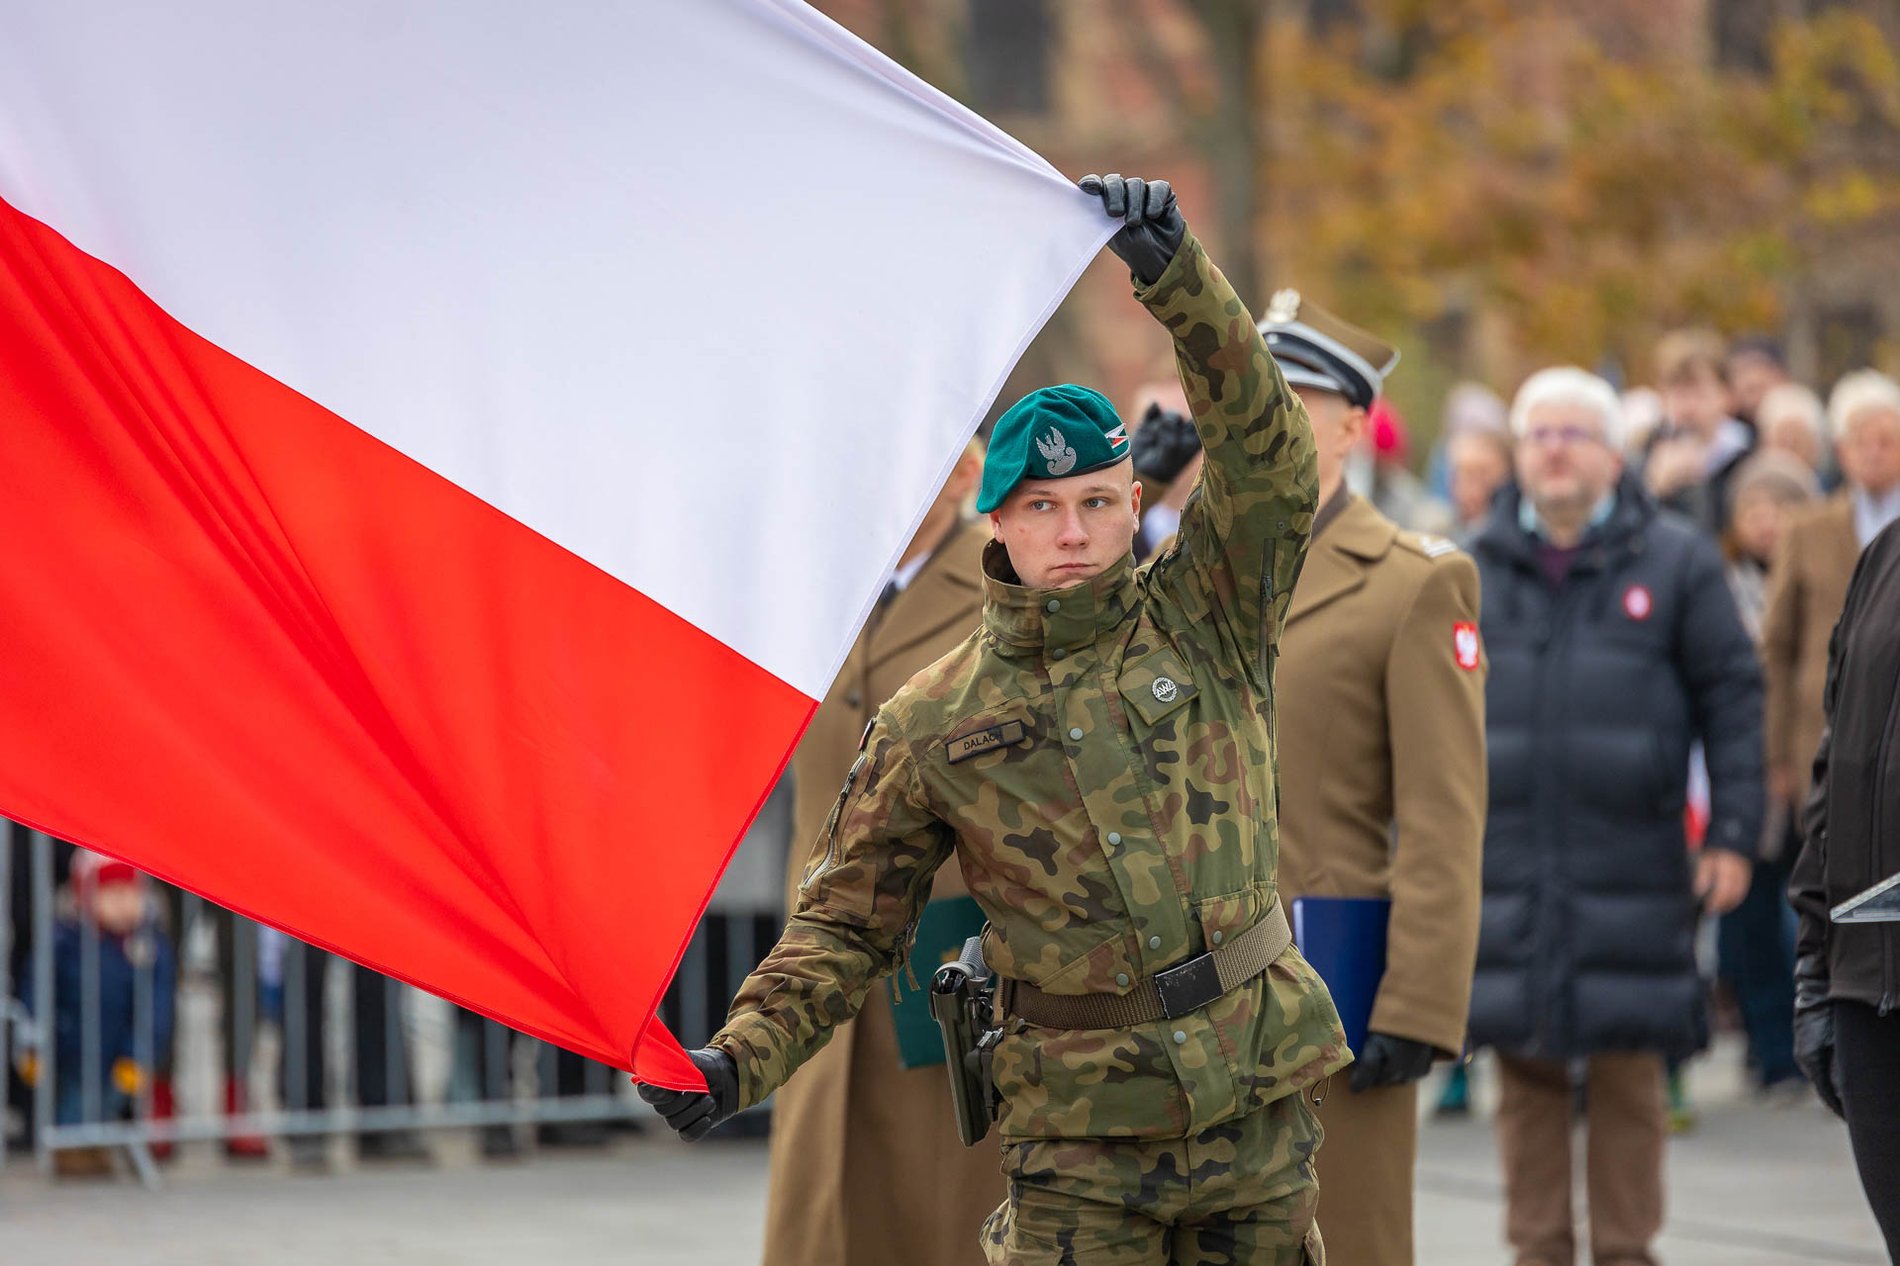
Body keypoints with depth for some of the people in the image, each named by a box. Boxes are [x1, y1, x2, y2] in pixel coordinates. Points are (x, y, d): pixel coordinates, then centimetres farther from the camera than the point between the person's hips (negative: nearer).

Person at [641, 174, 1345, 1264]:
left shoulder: (1205, 621, 3)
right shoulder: (934, 725, 2)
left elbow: (1267, 450, -10)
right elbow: (847, 927, 5)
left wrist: (1174, 270, -22)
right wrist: (739, 1061, -10)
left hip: (1257, 1103, 1)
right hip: (1082, 1136, -1)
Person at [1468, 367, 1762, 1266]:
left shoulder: (1676, 564, 3)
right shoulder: (1477, 573, 9)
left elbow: (1732, 698, 2)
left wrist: (1733, 835, -4)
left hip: (1631, 865, -2)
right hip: (1506, 869, 2)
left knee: (1629, 1074, 2)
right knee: (1525, 1071, 4)